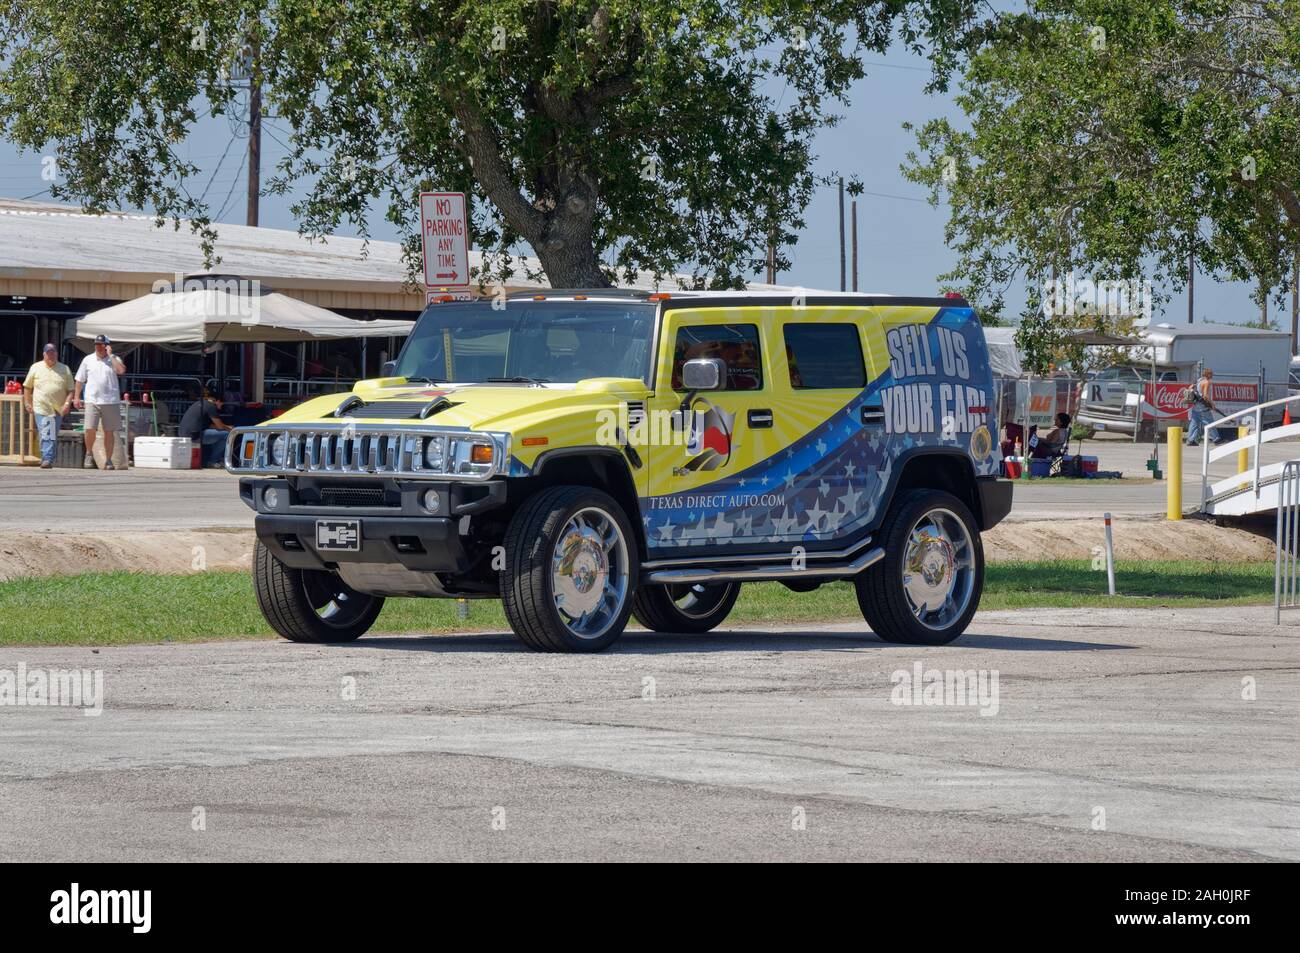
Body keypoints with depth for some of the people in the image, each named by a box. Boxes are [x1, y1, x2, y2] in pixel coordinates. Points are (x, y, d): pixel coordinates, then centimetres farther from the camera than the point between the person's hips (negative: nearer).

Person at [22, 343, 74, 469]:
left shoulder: (65, 370, 9)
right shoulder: (36, 368, 9)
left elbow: (70, 390, 8)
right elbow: (27, 387, 15)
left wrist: (67, 403, -6)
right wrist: (27, 403, 7)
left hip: (58, 410, 1)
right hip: (41, 408, -1)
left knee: (53, 436, 1)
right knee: (44, 434, -11)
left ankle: (48, 460, 4)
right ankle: (47, 458, -15)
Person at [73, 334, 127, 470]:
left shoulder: (114, 360, 4)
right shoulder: (88, 360, 9)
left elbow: (121, 370, -18)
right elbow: (80, 380, 15)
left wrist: (110, 355, -11)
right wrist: (77, 397, 9)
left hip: (111, 401, 0)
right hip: (92, 401, 0)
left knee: (109, 431, 3)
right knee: (90, 429, -10)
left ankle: (108, 460, 10)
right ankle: (89, 453, 14)